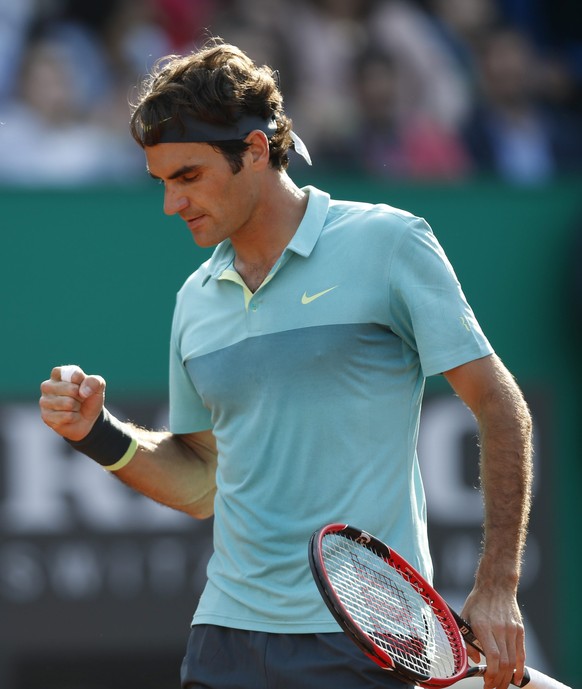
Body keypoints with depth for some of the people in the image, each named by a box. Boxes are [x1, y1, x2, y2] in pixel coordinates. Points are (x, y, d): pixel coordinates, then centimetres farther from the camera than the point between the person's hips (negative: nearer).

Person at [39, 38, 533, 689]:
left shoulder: (387, 243, -5)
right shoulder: (197, 300, 12)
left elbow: (500, 408, -4)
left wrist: (496, 590, -9)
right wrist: (98, 432, 2)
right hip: (227, 634, 5)